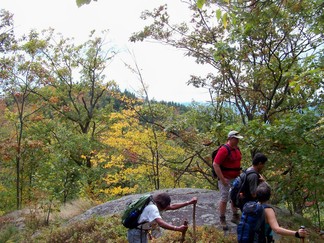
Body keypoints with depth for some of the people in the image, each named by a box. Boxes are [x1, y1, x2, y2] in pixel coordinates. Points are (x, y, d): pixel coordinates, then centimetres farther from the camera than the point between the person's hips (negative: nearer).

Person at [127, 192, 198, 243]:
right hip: (136, 234, -10)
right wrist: (178, 228, -47)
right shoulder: (152, 208, -23)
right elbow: (161, 223, -37)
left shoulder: (155, 205, 7)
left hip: (142, 233, 10)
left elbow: (172, 207, 12)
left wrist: (189, 202, 10)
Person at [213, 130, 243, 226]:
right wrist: (222, 179, -21)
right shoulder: (224, 150, -19)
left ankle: (235, 217, 33)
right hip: (226, 179, -8)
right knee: (224, 199, 1)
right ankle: (222, 219, 17)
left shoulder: (237, 149, 7)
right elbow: (215, 164, -23)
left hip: (235, 179, 8)